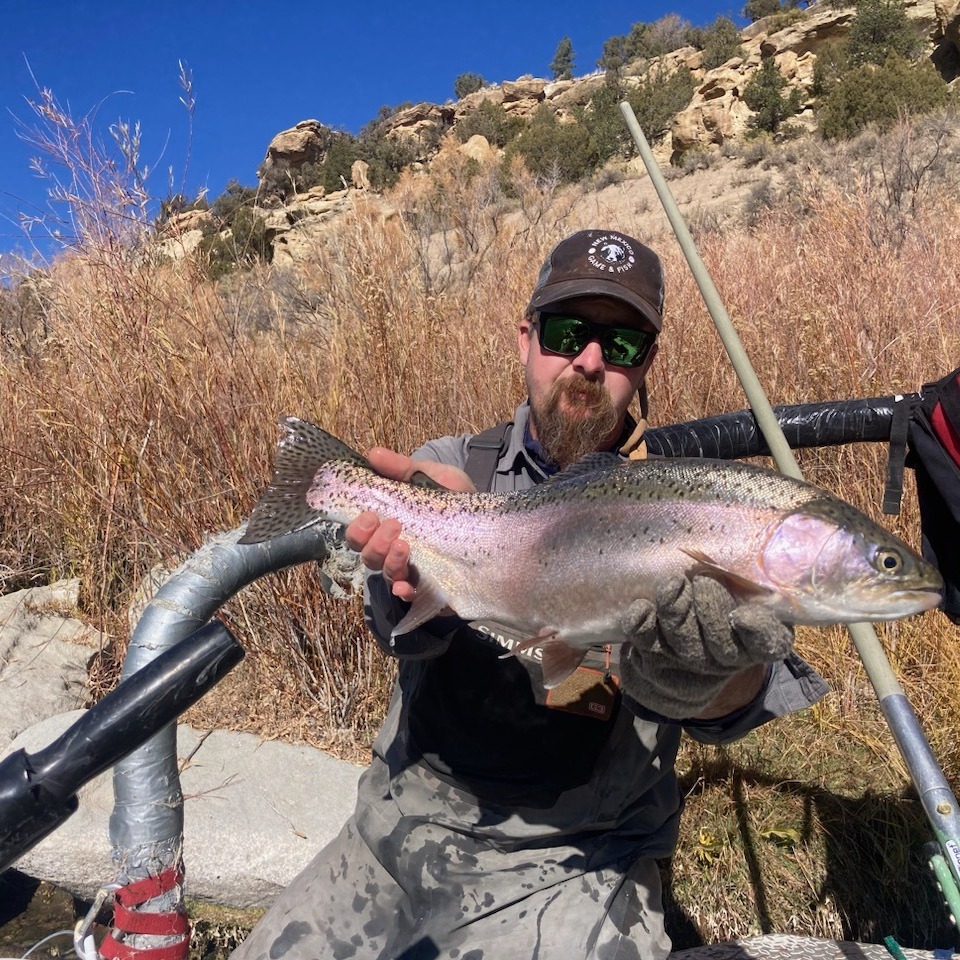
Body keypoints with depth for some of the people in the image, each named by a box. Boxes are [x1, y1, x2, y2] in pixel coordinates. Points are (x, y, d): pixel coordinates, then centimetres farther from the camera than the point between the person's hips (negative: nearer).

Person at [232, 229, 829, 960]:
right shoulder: (452, 468, -5)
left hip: (568, 865, -2)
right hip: (403, 825, 3)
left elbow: (734, 704, -23)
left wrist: (707, 665, -47)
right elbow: (404, 632, -19)